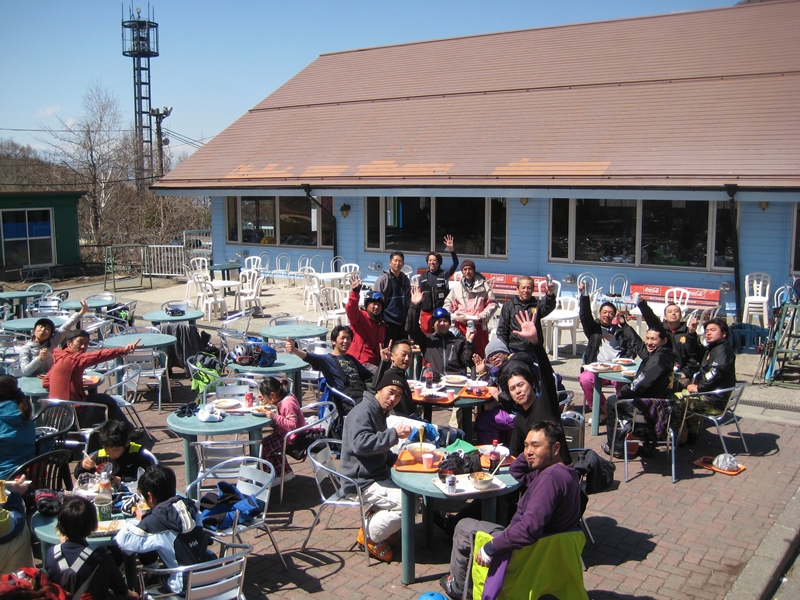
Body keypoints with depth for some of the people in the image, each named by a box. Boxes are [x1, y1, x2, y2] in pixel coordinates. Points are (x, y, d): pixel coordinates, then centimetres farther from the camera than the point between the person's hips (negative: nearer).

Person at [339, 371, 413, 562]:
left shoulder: (379, 412, 15)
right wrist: (394, 434, -35)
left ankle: (380, 526, 16)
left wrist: (398, 460, 8)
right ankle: (370, 536, -2)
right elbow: (360, 444, -34)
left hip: (376, 474, 11)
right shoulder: (363, 412, -18)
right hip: (361, 482, -10)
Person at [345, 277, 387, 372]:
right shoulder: (361, 317, -4)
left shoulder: (382, 325, 21)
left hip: (373, 363, 9)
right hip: (360, 362, -9)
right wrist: (355, 292, -42)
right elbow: (350, 309, -26)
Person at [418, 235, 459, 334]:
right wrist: (417, 315, 11)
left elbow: (455, 264, -12)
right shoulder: (423, 277, 11)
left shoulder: (444, 275, 3)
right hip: (426, 313, 2)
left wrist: (451, 250, -28)